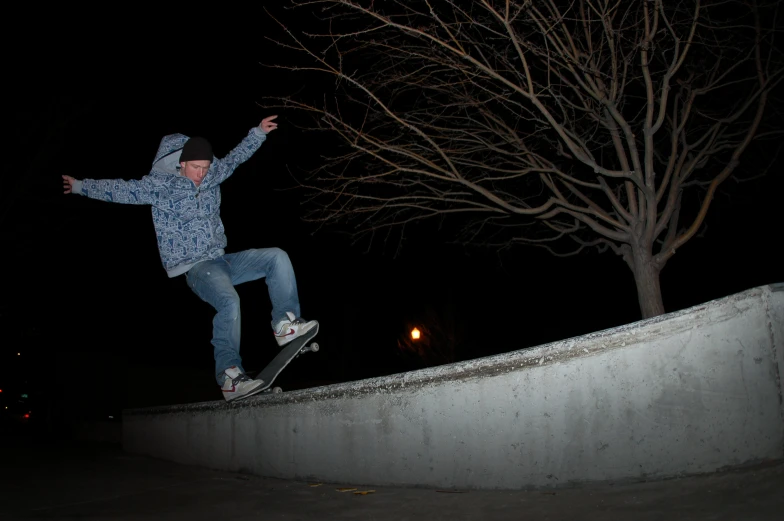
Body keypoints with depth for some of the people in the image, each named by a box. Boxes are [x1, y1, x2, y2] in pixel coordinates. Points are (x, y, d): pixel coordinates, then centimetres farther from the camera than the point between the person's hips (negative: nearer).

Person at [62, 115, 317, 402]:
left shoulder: (212, 175, 10)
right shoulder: (160, 185, -5)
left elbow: (235, 157, 23)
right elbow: (120, 189, -2)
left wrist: (258, 132, 25)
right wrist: (81, 186, 0)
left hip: (223, 260, 7)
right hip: (195, 267, -7)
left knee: (277, 257, -7)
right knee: (229, 302, -33)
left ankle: (286, 323, -9)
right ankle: (229, 376, -30)